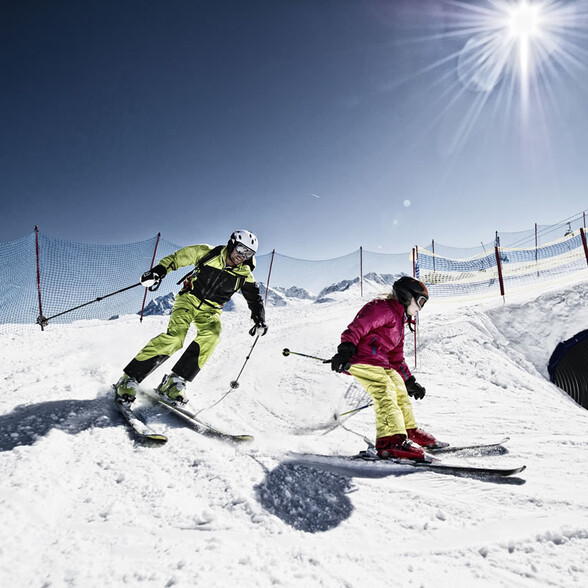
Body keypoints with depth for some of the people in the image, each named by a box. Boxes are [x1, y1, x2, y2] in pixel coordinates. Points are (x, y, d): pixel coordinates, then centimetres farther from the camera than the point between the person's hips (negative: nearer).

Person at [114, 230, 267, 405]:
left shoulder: (244, 274, -3)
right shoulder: (208, 253, -8)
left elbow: (254, 297, 2)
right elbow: (177, 257, 2)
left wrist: (259, 319, -14)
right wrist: (159, 270, -12)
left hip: (210, 310, 2)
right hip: (189, 299, -2)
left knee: (211, 335, -29)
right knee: (175, 337, -24)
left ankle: (175, 381, -19)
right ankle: (130, 378, -12)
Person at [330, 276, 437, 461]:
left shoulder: (399, 321, 29)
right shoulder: (383, 308, -4)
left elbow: (396, 357, 33)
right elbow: (357, 327, -20)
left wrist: (410, 381, 31)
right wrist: (346, 350, -34)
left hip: (380, 363, 11)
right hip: (363, 360, -11)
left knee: (400, 389, 18)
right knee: (385, 393, -21)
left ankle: (410, 431, 34)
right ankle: (391, 441, -28)